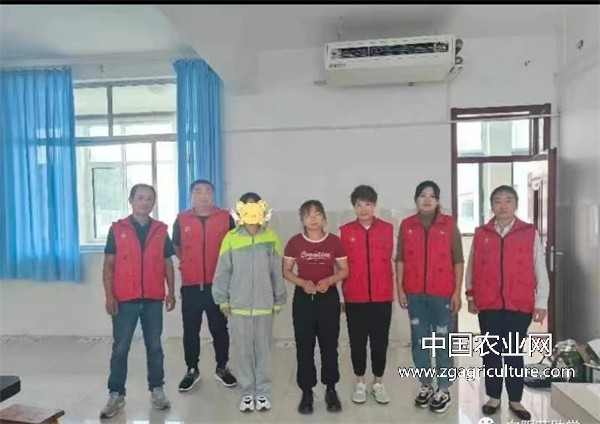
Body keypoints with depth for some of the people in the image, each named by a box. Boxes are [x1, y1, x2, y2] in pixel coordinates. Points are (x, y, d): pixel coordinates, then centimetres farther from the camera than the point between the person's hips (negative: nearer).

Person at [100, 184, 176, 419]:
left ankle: (157, 390, 23)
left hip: (153, 300, 2)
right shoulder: (117, 229, 1)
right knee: (120, 348, 6)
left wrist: (171, 292, 1)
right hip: (125, 300, -1)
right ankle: (116, 395, 18)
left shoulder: (161, 230, 5)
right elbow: (108, 265, 0)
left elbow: (168, 263, 8)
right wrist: (109, 295, -7)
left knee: (154, 347, 10)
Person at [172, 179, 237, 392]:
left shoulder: (226, 218, 0)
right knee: (190, 330, 9)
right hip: (191, 285, 1)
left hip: (218, 284, 0)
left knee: (219, 328, 10)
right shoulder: (181, 220, 3)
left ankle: (222, 368, 25)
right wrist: (189, 264, 11)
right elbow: (176, 247, 15)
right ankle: (192, 370, 25)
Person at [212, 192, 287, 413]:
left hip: (264, 304, 0)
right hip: (238, 305, 0)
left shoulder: (271, 238, -4)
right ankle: (247, 392, 25)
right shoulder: (231, 238, -6)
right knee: (243, 351, 10)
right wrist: (223, 300, 0)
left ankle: (263, 392, 25)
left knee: (263, 350, 11)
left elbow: (277, 272, 1)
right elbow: (222, 271, 0)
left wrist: (278, 301, 5)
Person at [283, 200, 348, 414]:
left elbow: (344, 270, 3)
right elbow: (286, 271, 3)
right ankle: (306, 392, 19)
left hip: (329, 297, 0)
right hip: (303, 298, 0)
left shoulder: (334, 241, -3)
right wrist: (303, 283, -15)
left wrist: (329, 280, -16)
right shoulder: (295, 242, -3)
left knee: (329, 345, 7)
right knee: (304, 346, 5)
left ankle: (331, 390, 24)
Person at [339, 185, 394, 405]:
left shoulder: (388, 229, 2)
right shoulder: (345, 231, 0)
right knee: (357, 342, 10)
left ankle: (378, 383, 26)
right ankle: (360, 383, 27)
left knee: (380, 341, 9)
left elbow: (390, 259, 7)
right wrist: (344, 290, 2)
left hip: (382, 296, 1)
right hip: (354, 297, 0)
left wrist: (392, 289, 8)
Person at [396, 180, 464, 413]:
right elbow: (400, 260, 5)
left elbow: (458, 261, -1)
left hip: (442, 293, -2)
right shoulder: (406, 225, 3)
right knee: (419, 341, 12)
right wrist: (400, 289, 0)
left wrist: (457, 292, -5)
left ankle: (444, 391, 20)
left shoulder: (449, 224, -2)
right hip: (415, 293, 2)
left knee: (443, 342, 7)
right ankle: (425, 386, 27)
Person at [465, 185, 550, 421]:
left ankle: (515, 400, 24)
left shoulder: (530, 234, -1)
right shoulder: (481, 234, 3)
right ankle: (493, 397, 25)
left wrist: (541, 303, -3)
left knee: (514, 354, 9)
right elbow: (471, 268, 8)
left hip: (519, 305, -1)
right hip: (488, 305, 1)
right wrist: (470, 296, 8)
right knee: (491, 353, 10)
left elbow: (540, 271, 0)